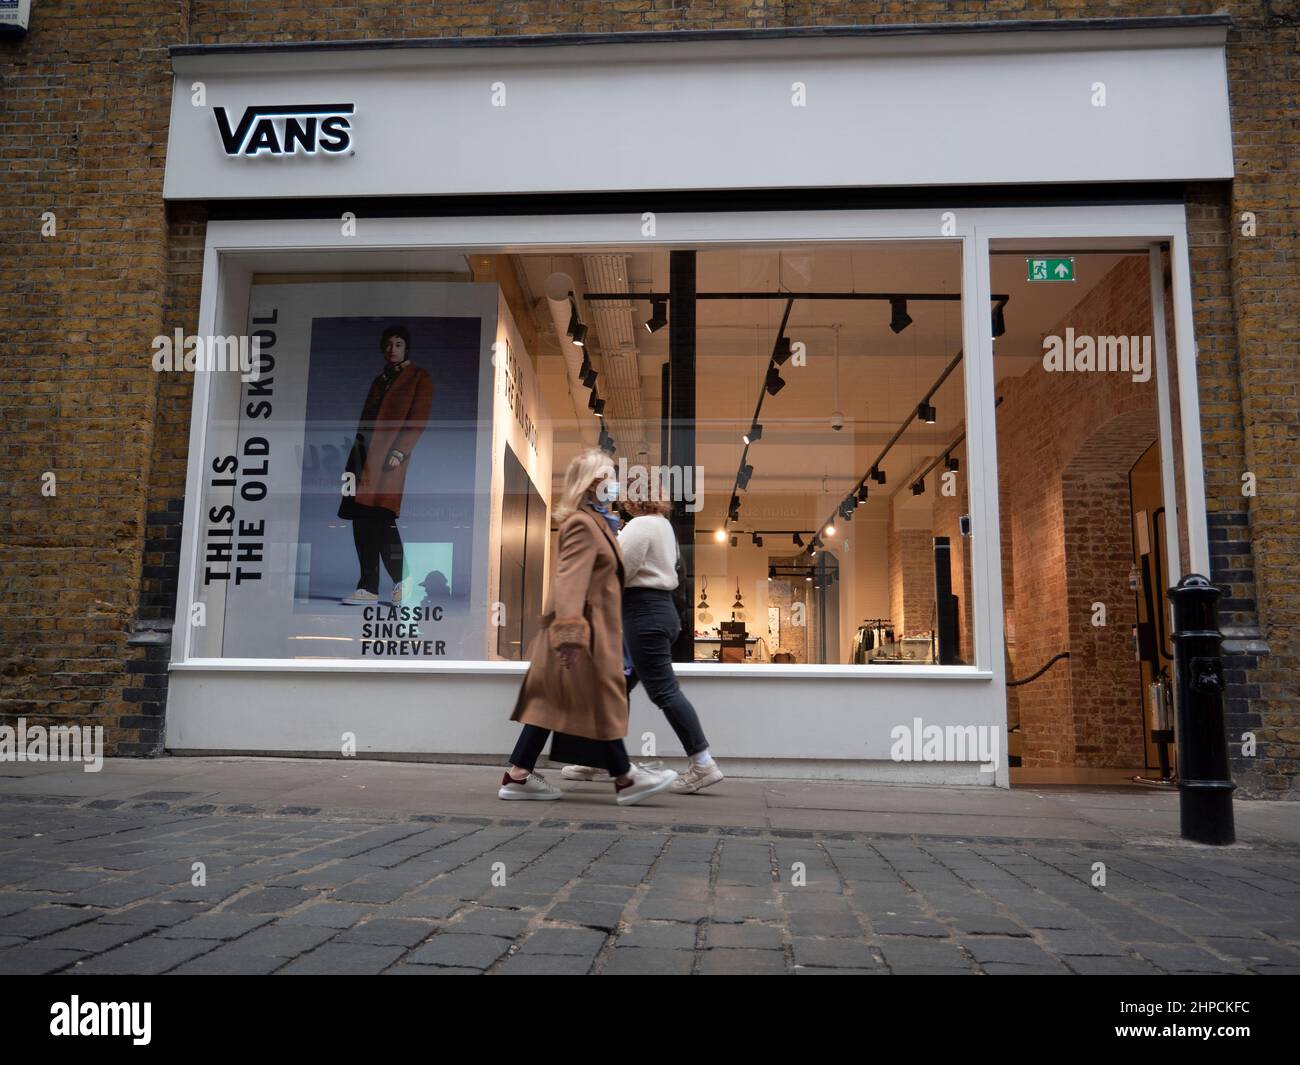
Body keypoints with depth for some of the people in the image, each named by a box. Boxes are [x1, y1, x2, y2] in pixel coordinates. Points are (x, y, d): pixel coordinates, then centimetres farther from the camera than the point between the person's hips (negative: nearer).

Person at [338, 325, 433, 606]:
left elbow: (418, 420, -5)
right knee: (361, 520, 0)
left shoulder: (419, 378, 6)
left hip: (388, 455, -7)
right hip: (365, 453, 7)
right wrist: (356, 454, 15)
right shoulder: (380, 380, 26)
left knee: (379, 518, -16)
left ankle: (370, 588, -10)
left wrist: (399, 451, -15)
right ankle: (369, 588, 5)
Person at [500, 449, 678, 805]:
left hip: (596, 629, 11)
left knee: (551, 701, 10)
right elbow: (570, 581, -25)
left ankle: (518, 775, 14)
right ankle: (624, 779, 11)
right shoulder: (583, 525, -15)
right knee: (600, 700, 0)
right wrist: (570, 634, -32)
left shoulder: (594, 522, 19)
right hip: (588, 631, -11)